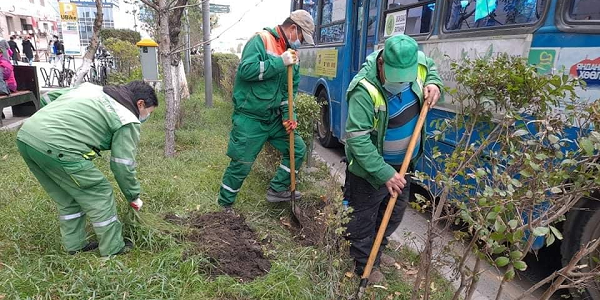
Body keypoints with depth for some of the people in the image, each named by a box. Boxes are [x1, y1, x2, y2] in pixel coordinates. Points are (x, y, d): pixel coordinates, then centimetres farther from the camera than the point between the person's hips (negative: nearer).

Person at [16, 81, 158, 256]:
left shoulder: (93, 88, 22)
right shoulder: (128, 119, 0)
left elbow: (49, 96, 25)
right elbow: (123, 165, 1)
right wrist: (134, 196, 15)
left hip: (25, 135, 9)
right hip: (55, 148, -9)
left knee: (67, 198, 23)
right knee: (100, 195, 7)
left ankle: (75, 247, 35)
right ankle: (113, 250, 18)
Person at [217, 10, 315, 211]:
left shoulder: (291, 54, 11)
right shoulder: (261, 40, -11)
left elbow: (290, 90, 12)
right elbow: (246, 70, -25)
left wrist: (288, 116, -1)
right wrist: (280, 62, -23)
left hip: (274, 118, 8)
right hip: (250, 119, -7)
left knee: (298, 149, 9)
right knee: (241, 164, 0)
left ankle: (277, 190, 24)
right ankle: (224, 206, 21)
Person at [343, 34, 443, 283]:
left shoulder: (417, 63, -12)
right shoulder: (365, 90, -33)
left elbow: (431, 69, 14)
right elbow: (357, 139, -32)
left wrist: (434, 85, -9)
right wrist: (384, 174, -32)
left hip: (404, 162, 7)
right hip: (371, 167, -7)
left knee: (394, 214, 23)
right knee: (363, 219, 10)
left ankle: (376, 252, 47)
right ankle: (365, 266, 33)